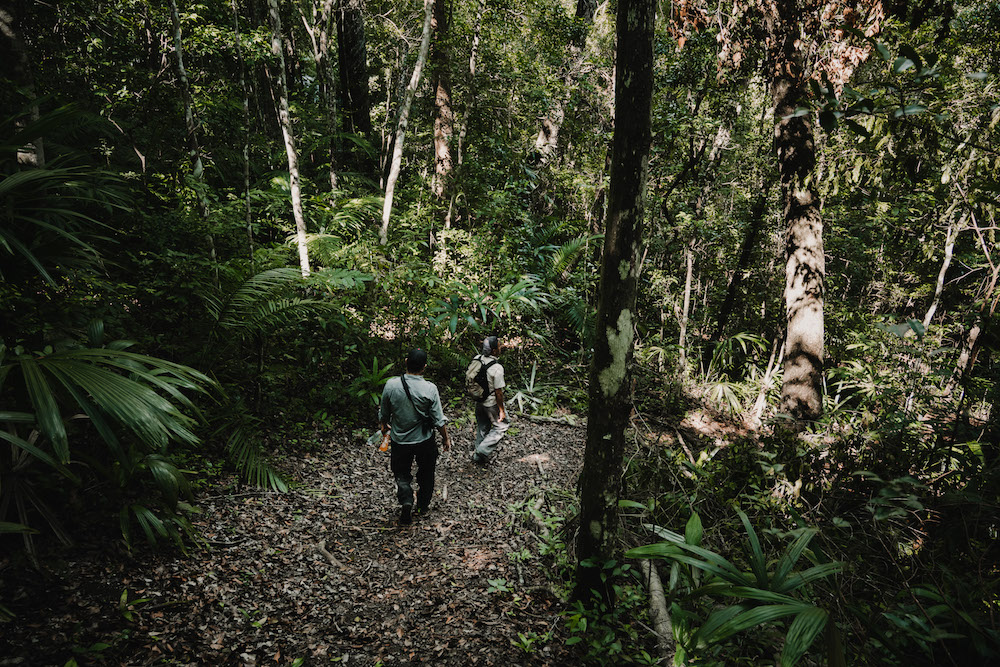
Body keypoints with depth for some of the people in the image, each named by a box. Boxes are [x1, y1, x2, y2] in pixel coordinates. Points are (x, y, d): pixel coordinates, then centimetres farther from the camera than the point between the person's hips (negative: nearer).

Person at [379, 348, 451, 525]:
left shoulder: (391, 385, -16)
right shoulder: (430, 389, -20)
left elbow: (384, 414, -1)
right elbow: (439, 420, -13)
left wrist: (384, 426, 20)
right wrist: (446, 438, 5)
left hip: (400, 440, 0)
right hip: (425, 440, 0)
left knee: (402, 474, 18)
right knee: (426, 473, 22)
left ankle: (406, 501, -6)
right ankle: (423, 506, 37)